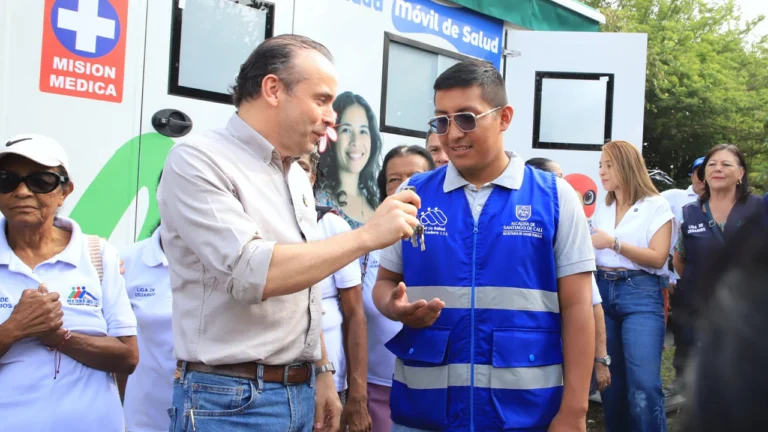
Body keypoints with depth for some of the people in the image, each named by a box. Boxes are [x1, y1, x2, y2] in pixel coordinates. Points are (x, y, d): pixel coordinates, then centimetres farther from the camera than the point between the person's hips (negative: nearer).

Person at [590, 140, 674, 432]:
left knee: (643, 385, -12)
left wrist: (614, 243, -14)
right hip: (603, 291, 5)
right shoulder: (602, 209, 16)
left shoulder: (656, 206, 0)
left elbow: (658, 258, -9)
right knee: (610, 380, 8)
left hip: (641, 294, -5)